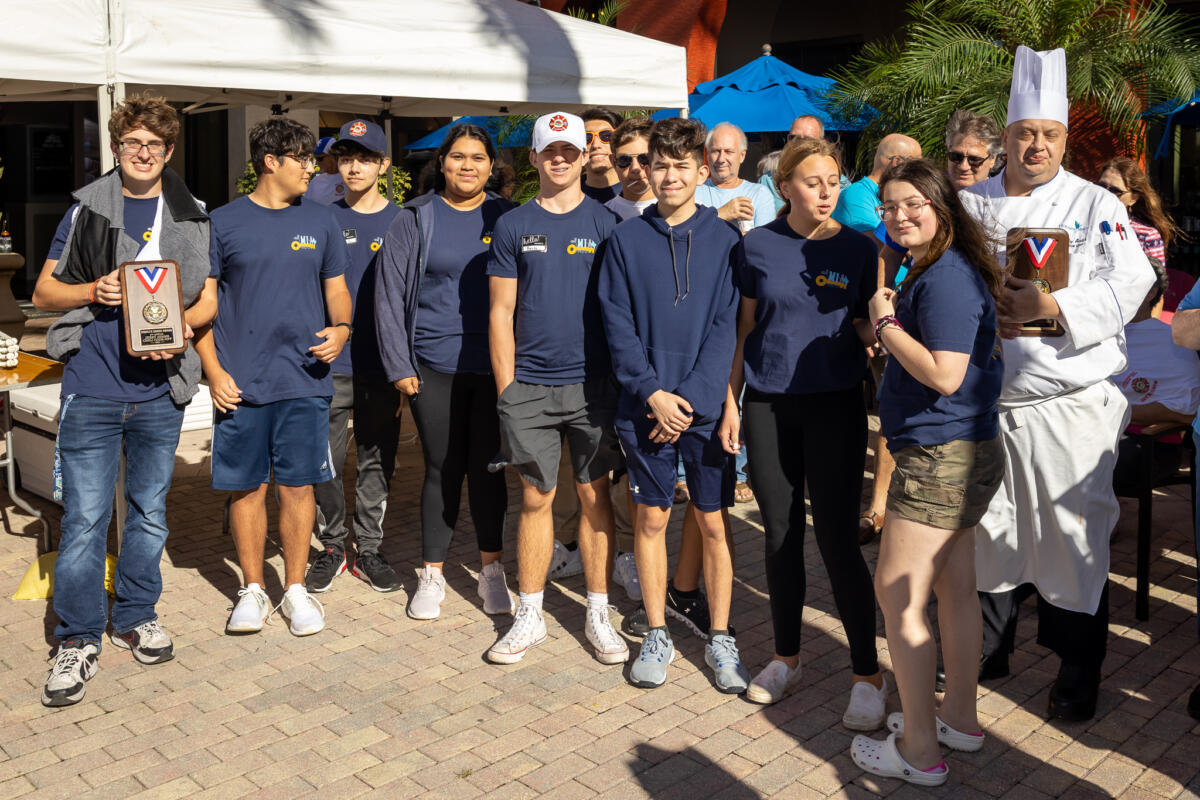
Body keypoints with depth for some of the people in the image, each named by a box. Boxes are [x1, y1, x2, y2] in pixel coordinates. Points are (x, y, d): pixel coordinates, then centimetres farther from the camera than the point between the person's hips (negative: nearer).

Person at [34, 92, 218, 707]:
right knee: (84, 516, -1)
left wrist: (178, 324, -10)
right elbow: (44, 291, 8)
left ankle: (136, 617, 28)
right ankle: (77, 640, 10)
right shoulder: (87, 207, 5)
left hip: (161, 388, 2)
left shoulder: (191, 217, 8)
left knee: (150, 511, 12)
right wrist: (93, 292, -12)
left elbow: (209, 299, 10)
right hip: (92, 387, -2)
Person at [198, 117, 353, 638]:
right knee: (247, 487, 6)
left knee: (297, 485, 5)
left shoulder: (321, 221, 9)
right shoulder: (224, 223, 2)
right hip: (240, 383, -1)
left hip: (305, 380, 1)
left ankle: (296, 589, 18)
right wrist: (214, 372, -6)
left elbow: (337, 291, 15)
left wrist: (341, 327, -8)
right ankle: (252, 589, 20)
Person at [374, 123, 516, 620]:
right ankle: (432, 574, 19)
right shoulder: (416, 219, 4)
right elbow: (390, 293, 2)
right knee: (442, 468, 6)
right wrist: (399, 365, -4)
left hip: (494, 366, 1)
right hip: (434, 367, 0)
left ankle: (491, 569, 21)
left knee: (488, 466, 6)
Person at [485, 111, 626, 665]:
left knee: (595, 495, 6)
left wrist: (624, 380, 0)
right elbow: (501, 313, 5)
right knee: (535, 497, 6)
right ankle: (529, 617, 18)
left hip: (593, 384, 0)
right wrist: (507, 389, -1)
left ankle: (598, 616, 18)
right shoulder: (513, 226, 6)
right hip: (529, 385, 0)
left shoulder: (606, 223, 5)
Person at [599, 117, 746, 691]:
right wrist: (652, 393, -12)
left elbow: (727, 326, -4)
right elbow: (618, 326, -1)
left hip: (706, 406, 0)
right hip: (644, 405, 1)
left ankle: (719, 639, 19)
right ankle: (657, 635, 22)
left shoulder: (725, 240, 2)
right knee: (651, 519, 8)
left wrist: (692, 399, -13)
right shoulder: (625, 240, 4)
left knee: (713, 523, 6)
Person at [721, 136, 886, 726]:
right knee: (780, 534, 10)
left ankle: (868, 673, 8)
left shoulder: (858, 249, 0)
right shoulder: (759, 246, 3)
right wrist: (730, 402, 5)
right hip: (768, 405, 2)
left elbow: (872, 332, 3)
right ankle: (786, 656, 26)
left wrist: (879, 323, -19)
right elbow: (745, 330, 7)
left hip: (834, 405, -2)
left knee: (836, 538, -4)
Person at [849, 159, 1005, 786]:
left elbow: (945, 374, -25)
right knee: (955, 589, 18)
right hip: (963, 452, 11)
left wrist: (885, 321, -16)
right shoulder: (935, 271, 14)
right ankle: (959, 716, 33)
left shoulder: (947, 278, -18)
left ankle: (919, 750, 7)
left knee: (896, 592, -3)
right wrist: (891, 321, 9)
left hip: (939, 456, -11)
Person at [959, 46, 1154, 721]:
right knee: (988, 524, 13)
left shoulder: (1096, 204, 2)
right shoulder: (971, 204, 10)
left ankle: (1078, 670, 19)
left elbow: (1129, 283, -8)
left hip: (1071, 401, -2)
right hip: (985, 397, 3)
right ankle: (990, 647, 32)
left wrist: (1050, 306, -22)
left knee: (1074, 532, 2)